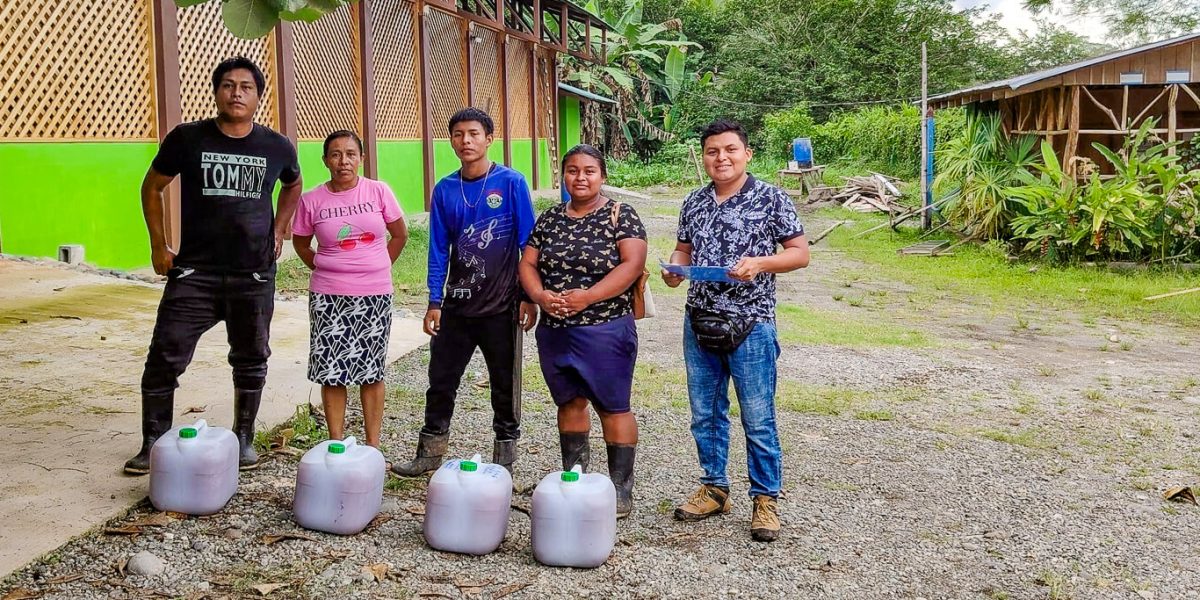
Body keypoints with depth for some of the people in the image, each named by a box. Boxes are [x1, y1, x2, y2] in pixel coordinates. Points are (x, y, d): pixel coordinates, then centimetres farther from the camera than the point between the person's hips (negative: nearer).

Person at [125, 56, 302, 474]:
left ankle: (244, 439, 26)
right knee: (164, 357, -3)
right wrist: (158, 245, 5)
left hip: (254, 274, 1)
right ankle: (153, 444, 11)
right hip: (194, 271, -1)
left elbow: (293, 186, 23)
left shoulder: (277, 148, 1)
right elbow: (152, 188, 10)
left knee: (251, 360, 10)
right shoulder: (187, 139, -3)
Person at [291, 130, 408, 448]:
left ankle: (373, 446, 16)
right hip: (329, 296, 0)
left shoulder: (378, 191, -4)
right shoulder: (312, 200, -2)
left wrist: (378, 267, 7)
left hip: (375, 294, 0)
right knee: (331, 373, 3)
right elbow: (301, 243, 13)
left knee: (371, 372, 7)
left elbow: (400, 234, 7)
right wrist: (324, 268, 5)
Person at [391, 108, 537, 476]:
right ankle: (429, 454, 24)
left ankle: (504, 459, 23)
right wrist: (435, 302, 4)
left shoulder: (511, 182, -7)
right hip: (456, 305, 3)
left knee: (504, 385, 9)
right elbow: (438, 249, 8)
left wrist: (530, 297, -7)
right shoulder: (445, 190, 3)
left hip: (501, 306, -3)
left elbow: (528, 243, -5)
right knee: (441, 381, 10)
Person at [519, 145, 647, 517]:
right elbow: (528, 264, 8)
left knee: (613, 408, -1)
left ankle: (621, 490, 8)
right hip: (555, 332, 5)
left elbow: (633, 264, -15)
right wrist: (540, 295, -14)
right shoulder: (549, 219, 10)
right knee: (569, 403, 14)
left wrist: (587, 297, -24)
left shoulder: (620, 216, -5)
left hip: (606, 331, -5)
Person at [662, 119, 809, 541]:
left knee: (758, 419, 1)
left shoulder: (772, 199, -5)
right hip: (699, 323, 5)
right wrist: (675, 268, -5)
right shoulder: (694, 203, 9)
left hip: (750, 325, -5)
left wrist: (759, 262, -20)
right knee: (705, 414, 13)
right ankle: (714, 487, 28)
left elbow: (800, 253, -4)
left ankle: (765, 499, 14)